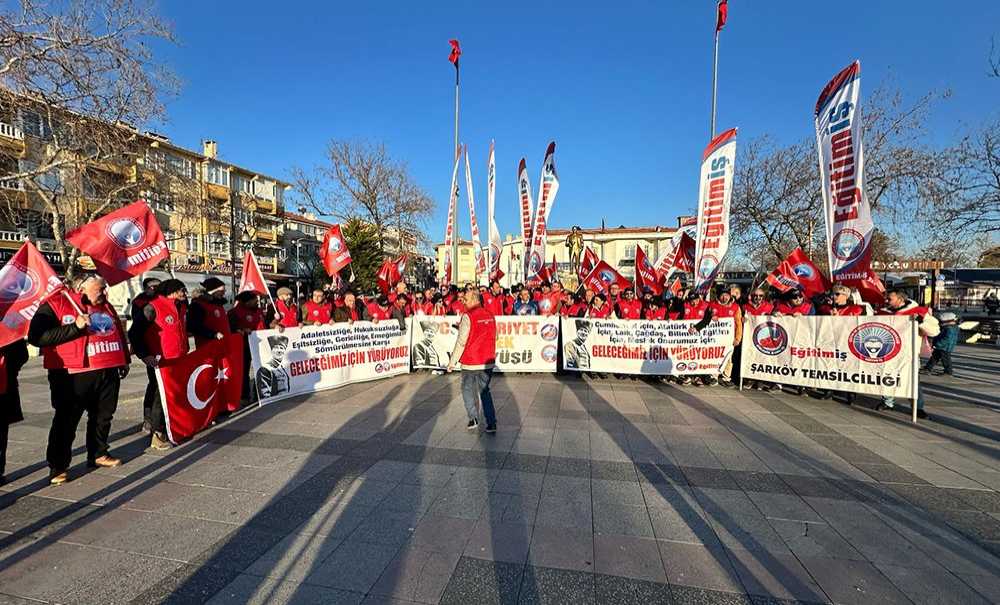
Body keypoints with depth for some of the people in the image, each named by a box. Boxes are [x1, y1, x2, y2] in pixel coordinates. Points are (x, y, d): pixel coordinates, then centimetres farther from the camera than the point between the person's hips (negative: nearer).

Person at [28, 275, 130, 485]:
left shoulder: (106, 306, 14)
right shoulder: (55, 304, -6)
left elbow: (119, 333, 25)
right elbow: (36, 336, -15)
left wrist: (124, 361, 24)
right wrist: (74, 328, -23)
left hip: (108, 373, 6)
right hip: (72, 376, -6)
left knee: (103, 417, 15)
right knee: (66, 422, 1)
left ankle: (98, 454, 30)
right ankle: (58, 467, 12)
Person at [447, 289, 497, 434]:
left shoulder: (468, 316, -14)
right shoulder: (490, 316, 4)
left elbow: (461, 342, -15)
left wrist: (452, 361, -8)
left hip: (471, 363, -5)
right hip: (488, 362, 5)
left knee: (468, 390, 15)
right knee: (485, 391, 15)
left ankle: (473, 419, 10)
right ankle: (491, 423, 11)